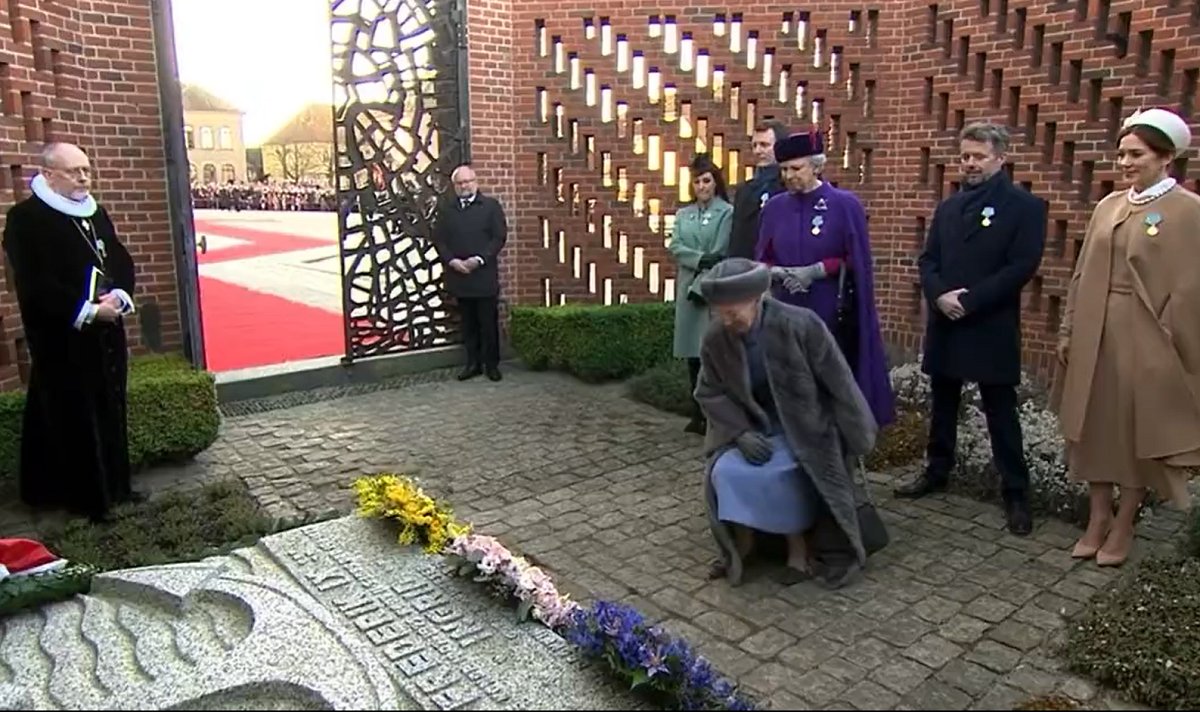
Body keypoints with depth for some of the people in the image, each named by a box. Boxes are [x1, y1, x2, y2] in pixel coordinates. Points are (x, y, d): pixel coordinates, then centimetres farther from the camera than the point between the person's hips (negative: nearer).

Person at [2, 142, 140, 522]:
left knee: (111, 411, 12)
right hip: (62, 339, -7)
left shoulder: (97, 213, 14)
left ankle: (114, 486, 24)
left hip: (106, 333, 7)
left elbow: (122, 262, 14)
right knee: (74, 418, -1)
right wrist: (87, 310, -19)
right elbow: (34, 284, -16)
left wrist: (119, 296, -6)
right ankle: (86, 498, 9)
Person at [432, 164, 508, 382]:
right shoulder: (445, 208, 11)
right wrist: (452, 260, -9)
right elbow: (439, 239, 7)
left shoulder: (491, 205, 3)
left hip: (485, 276, -3)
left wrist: (479, 259, -14)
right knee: (468, 323, 9)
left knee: (488, 322, 2)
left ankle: (491, 364, 10)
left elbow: (499, 237, -4)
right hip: (458, 275, 3)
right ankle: (473, 363, 16)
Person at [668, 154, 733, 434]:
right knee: (693, 353, 7)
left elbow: (720, 256, -8)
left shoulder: (727, 212, -1)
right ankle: (698, 414, 16)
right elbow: (674, 247, 1)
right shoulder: (683, 214, 14)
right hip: (687, 289, 5)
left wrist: (701, 286, -13)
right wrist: (700, 258, -16)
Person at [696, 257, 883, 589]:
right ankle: (741, 543, 8)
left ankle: (798, 546, 0)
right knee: (725, 473, -19)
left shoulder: (800, 325, -25)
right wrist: (740, 432, -17)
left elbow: (839, 383, -16)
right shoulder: (716, 338, -14)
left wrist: (858, 439, -8)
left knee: (775, 476, -27)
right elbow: (710, 392, -3)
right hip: (753, 427, 4)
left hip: (803, 428, -4)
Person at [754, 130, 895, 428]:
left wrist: (817, 270, -16)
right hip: (785, 313, 3)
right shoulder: (775, 207, 6)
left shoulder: (845, 205, -4)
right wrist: (776, 272, -11)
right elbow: (761, 259, 11)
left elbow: (858, 259, -3)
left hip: (833, 314, -3)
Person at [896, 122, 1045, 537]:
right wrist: (939, 295, -12)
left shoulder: (1025, 206, -4)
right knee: (943, 405, 15)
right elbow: (927, 259, 8)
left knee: (1001, 413, 2)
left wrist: (969, 301, -18)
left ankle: (1016, 494, 11)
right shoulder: (948, 208, 14)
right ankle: (937, 472, 30)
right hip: (945, 324, 5)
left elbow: (1023, 266, -13)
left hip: (991, 328, -5)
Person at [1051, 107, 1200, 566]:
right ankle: (1098, 517, 23)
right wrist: (1069, 332, 6)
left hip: (1146, 341, -5)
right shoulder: (1109, 206, 9)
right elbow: (1083, 274, 9)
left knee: (1138, 432, 7)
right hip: (1096, 336, 5)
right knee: (1095, 426, 10)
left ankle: (1123, 525, 20)